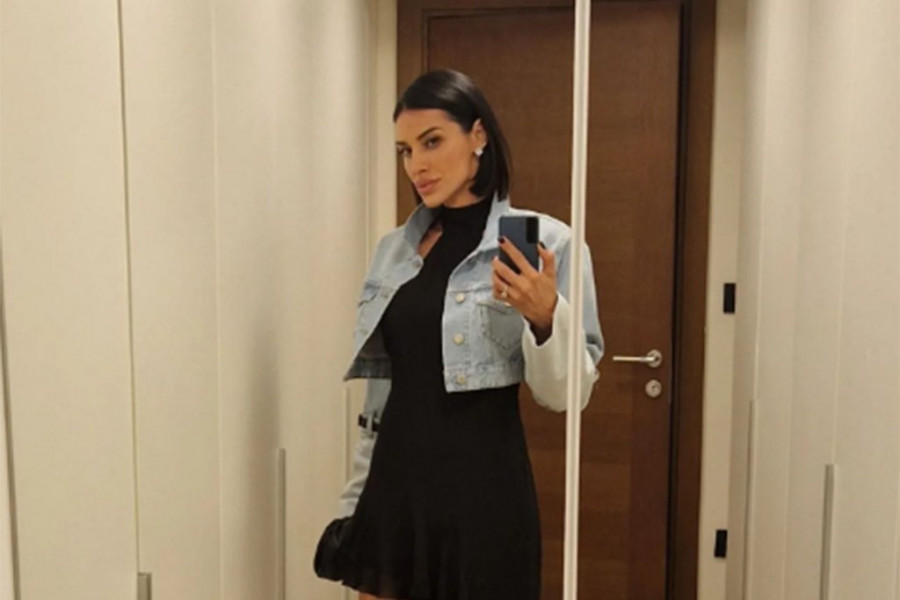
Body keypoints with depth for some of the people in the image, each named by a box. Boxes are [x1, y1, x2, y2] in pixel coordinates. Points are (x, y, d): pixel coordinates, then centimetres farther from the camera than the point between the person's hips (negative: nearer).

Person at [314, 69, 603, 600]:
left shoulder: (543, 242, -8)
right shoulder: (395, 248, 7)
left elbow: (566, 393, -8)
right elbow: (380, 391, 12)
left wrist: (545, 316, -26)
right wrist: (355, 500, 14)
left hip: (482, 491, -4)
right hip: (394, 485, 5)